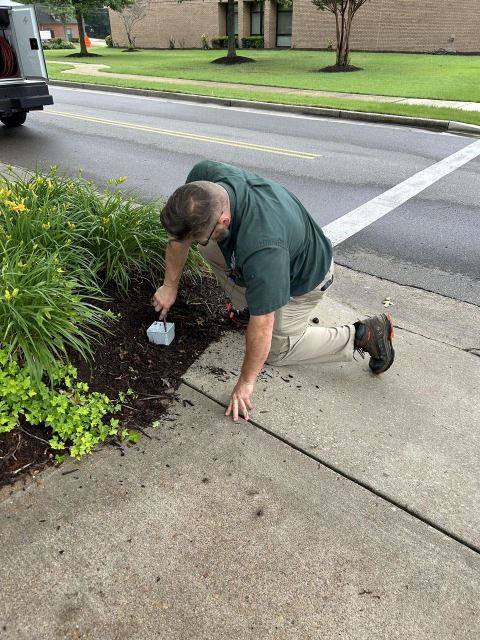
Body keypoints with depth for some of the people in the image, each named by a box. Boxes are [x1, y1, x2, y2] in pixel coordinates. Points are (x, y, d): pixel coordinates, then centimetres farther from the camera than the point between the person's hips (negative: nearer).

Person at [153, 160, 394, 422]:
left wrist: (245, 383, -23)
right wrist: (170, 286, -6)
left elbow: (261, 328, -35)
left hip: (305, 275, -7)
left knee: (277, 350, 3)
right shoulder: (203, 176, -28)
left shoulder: (261, 248, -47)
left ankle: (363, 334, 8)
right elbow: (180, 233, -9)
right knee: (209, 248, -3)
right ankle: (246, 305, 15)